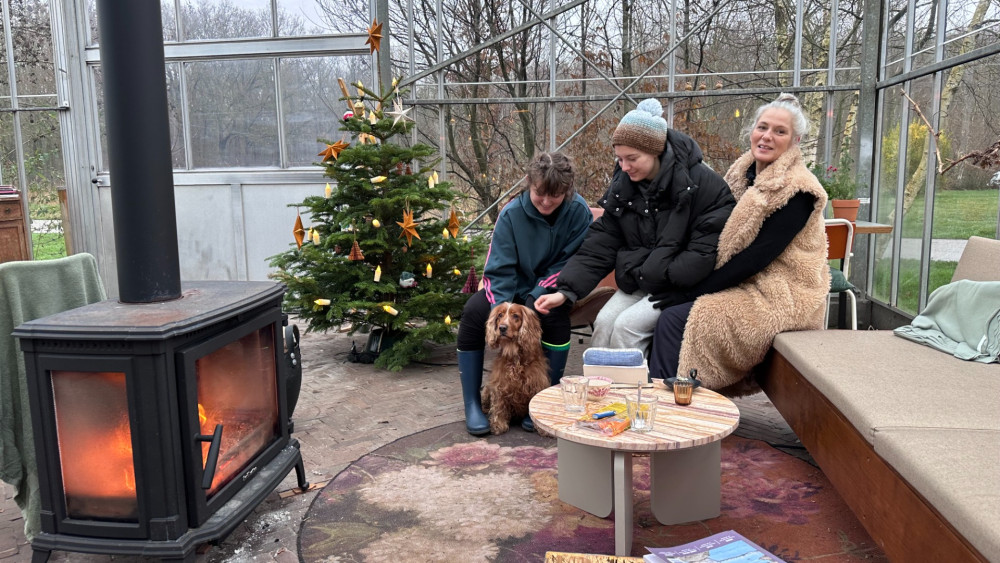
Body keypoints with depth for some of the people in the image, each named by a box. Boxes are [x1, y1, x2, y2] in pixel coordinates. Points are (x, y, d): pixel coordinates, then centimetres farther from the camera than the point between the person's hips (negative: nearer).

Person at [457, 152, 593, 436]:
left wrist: (537, 296, -24)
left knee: (556, 314, -35)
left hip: (550, 289, -1)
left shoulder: (578, 211, -16)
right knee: (473, 311, -24)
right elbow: (499, 269, -15)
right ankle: (472, 404, -13)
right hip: (514, 287, 2)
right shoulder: (512, 213, -14)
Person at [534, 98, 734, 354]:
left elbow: (707, 250, -18)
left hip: (682, 285, -5)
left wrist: (655, 276, -19)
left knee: (627, 325, -21)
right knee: (604, 322, -15)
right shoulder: (622, 187, 1)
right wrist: (566, 291, -15)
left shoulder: (702, 183, -16)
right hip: (638, 283, 5)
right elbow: (600, 245, -3)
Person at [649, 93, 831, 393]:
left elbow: (759, 255, -19)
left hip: (780, 297, -7)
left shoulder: (797, 190, -13)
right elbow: (721, 239, 10)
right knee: (667, 312, -14)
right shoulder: (742, 172, 9)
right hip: (743, 285, 7)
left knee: (676, 318, -23)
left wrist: (694, 292, -20)